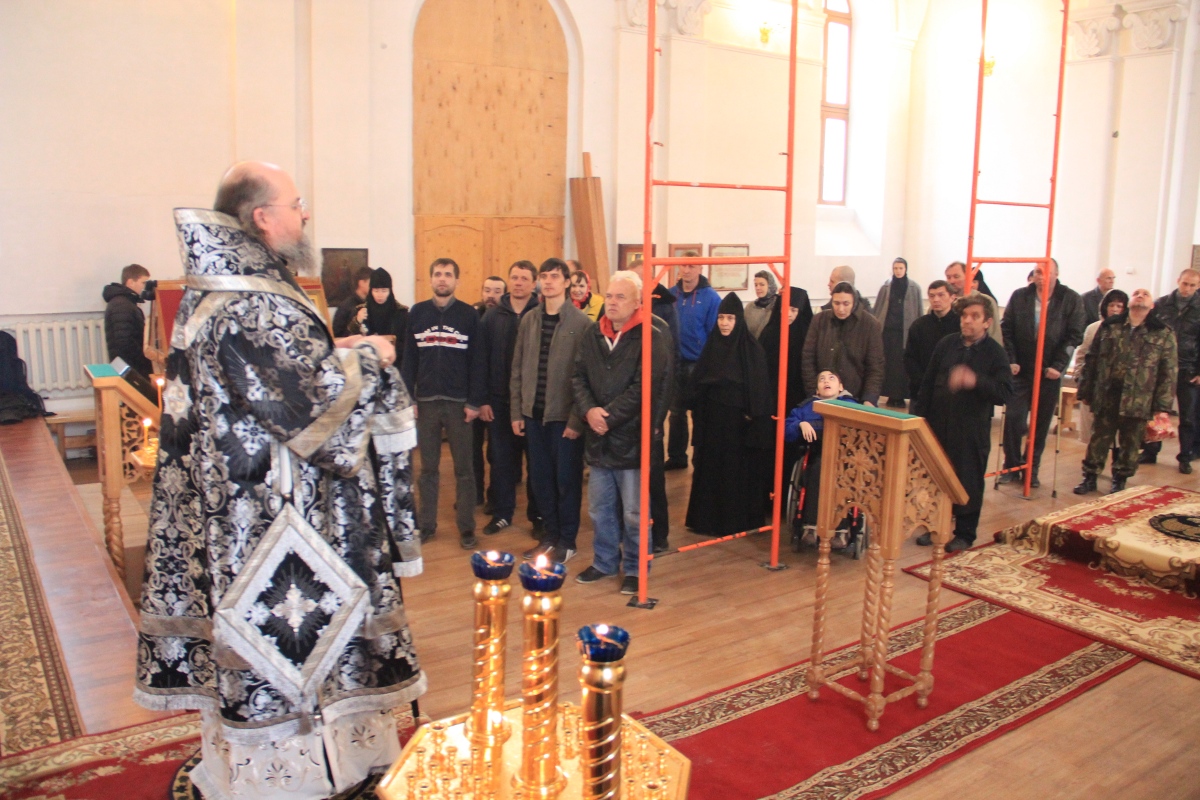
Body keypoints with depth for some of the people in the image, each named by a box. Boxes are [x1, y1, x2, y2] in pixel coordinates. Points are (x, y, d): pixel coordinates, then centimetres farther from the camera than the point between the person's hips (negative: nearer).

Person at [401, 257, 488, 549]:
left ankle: (466, 527, 13)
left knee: (464, 468, 4)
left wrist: (475, 401, -8)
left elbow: (478, 361, -2)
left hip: (459, 402, -2)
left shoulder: (469, 315, 1)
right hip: (425, 401, 2)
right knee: (428, 467, 9)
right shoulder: (416, 313, 6)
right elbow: (408, 359, 5)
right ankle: (426, 524, 19)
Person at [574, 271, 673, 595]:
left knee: (634, 512, 4)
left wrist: (609, 416, -17)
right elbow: (579, 376, 8)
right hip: (597, 437, 6)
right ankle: (604, 562, 33)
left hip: (632, 437, -6)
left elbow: (643, 388, -17)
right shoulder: (593, 334, 9)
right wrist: (588, 410, -10)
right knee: (600, 507, 16)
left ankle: (635, 569, 21)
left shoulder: (652, 336, -11)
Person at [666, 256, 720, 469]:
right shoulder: (670, 294, 2)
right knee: (676, 411, 13)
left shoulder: (710, 297, -10)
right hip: (675, 362, 4)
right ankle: (676, 456, 25)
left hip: (699, 364, -4)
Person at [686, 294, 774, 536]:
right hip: (712, 419, 4)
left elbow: (759, 387, -8)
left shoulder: (752, 349, -7)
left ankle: (737, 519, 15)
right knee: (710, 468, 8)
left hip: (738, 420, -4)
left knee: (739, 469, 4)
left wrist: (753, 415, -13)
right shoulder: (711, 346, 5)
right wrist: (698, 410, -2)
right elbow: (697, 383, 7)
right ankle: (708, 517, 19)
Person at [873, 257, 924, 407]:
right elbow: (877, 309, 6)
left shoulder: (914, 288, 3)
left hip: (906, 331, -1)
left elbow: (919, 311, 5)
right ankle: (892, 395, 9)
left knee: (903, 363, -2)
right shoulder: (886, 286, 5)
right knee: (889, 362, 2)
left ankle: (900, 395, 4)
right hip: (888, 329, 1)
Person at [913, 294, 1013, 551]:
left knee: (968, 482, 6)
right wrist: (920, 418, 4)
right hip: (938, 424, 3)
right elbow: (927, 385, 8)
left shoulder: (995, 353, -5)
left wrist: (975, 381, -30)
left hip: (972, 431, -3)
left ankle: (965, 533, 21)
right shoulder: (946, 345, 4)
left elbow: (1004, 394, -15)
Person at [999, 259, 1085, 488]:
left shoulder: (1071, 300, -2)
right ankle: (1011, 467, 12)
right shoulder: (1019, 296, 2)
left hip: (1050, 373, 0)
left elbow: (1074, 336, -4)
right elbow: (1006, 329, 2)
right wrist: (1010, 360, -7)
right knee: (1014, 419, -2)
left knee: (1041, 424, 7)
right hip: (1020, 370, 1)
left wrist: (1058, 366, -11)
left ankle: (1031, 469, 18)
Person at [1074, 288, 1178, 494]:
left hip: (1138, 401, -1)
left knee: (1130, 444, 8)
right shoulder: (1109, 327, 6)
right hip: (1106, 396, 1)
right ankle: (1090, 477, 20)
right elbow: (1092, 360, 8)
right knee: (1098, 440, 8)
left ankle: (1120, 481, 23)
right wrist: (1085, 391, 5)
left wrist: (1163, 406, -6)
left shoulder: (1164, 334, 2)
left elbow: (1169, 372, -1)